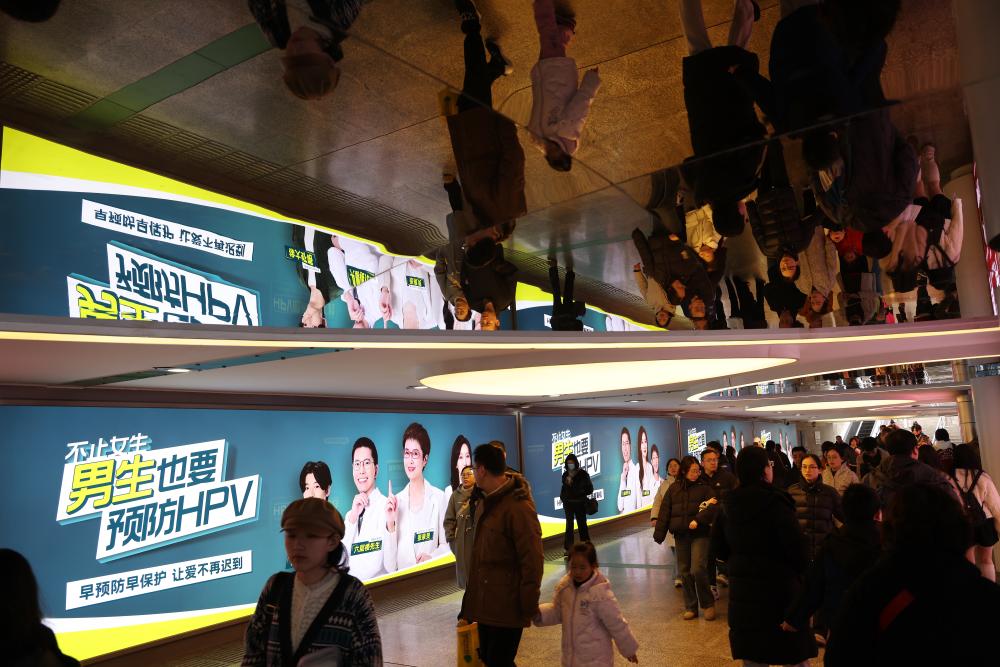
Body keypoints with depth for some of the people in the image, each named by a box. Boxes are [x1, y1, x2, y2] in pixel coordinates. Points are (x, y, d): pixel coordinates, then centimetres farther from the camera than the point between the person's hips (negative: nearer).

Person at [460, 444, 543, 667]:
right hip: (486, 604, 9)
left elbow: (532, 562, -19)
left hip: (507, 607, -9)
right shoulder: (485, 502, 8)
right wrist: (473, 595, 15)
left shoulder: (519, 507, -20)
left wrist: (529, 607, -15)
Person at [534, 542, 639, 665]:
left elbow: (617, 626, -13)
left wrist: (629, 649, -3)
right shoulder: (564, 587, -4)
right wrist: (539, 613, -9)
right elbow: (556, 612, 9)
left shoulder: (601, 595, -23)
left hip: (596, 660, -6)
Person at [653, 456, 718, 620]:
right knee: (685, 572, 8)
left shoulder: (704, 487, 0)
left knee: (698, 569, -14)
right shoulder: (673, 489, 8)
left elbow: (713, 507, -13)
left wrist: (698, 520, -25)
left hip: (700, 534, -4)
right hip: (680, 535, 4)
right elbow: (664, 512, 7)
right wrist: (659, 534, 4)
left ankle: (708, 604, 8)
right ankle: (690, 607, 21)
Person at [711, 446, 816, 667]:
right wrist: (801, 571, 3)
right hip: (778, 586, -6)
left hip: (742, 587, 6)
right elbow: (795, 546, -16)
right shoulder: (775, 502, -18)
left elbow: (719, 545, 8)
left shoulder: (729, 504, 1)